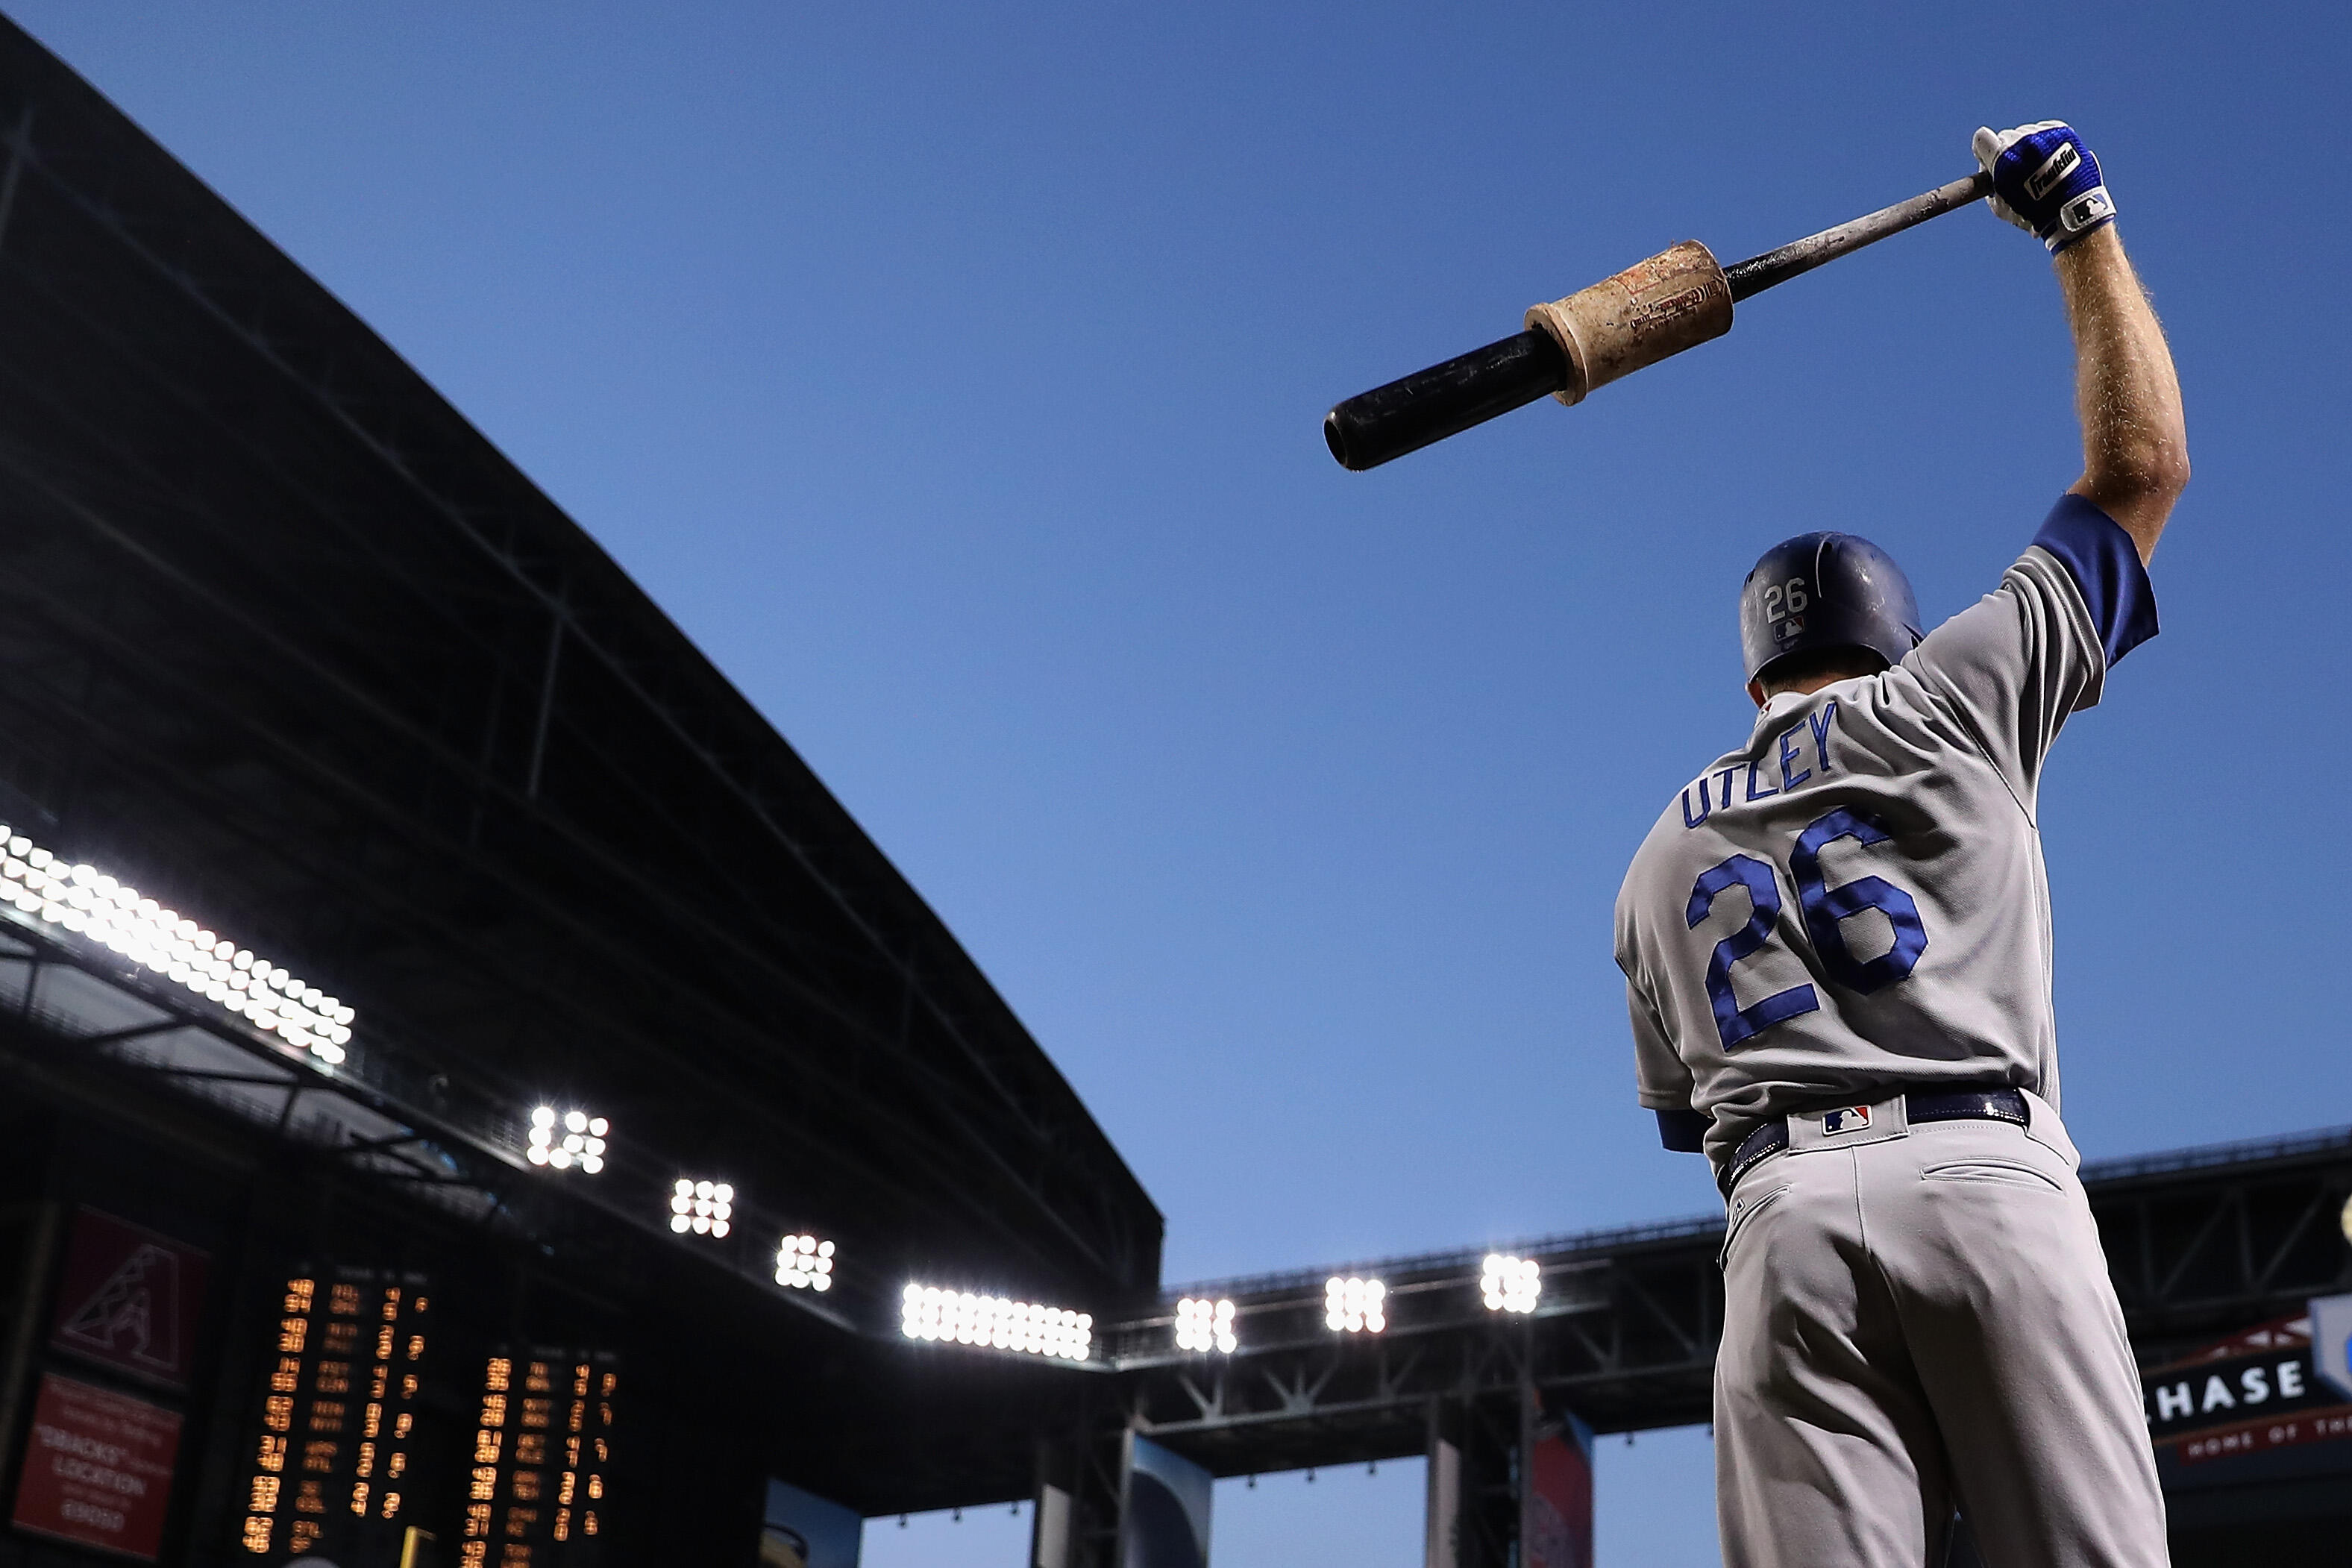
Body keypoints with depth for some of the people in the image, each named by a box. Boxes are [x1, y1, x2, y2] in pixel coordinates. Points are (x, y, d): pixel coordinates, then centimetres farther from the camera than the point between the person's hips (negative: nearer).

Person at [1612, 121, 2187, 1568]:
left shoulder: (1661, 858, 26)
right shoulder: (1946, 699, 17)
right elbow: (2143, 464, 21)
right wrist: (2085, 230, 29)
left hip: (1784, 1214, 3)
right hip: (1988, 1176, -3)